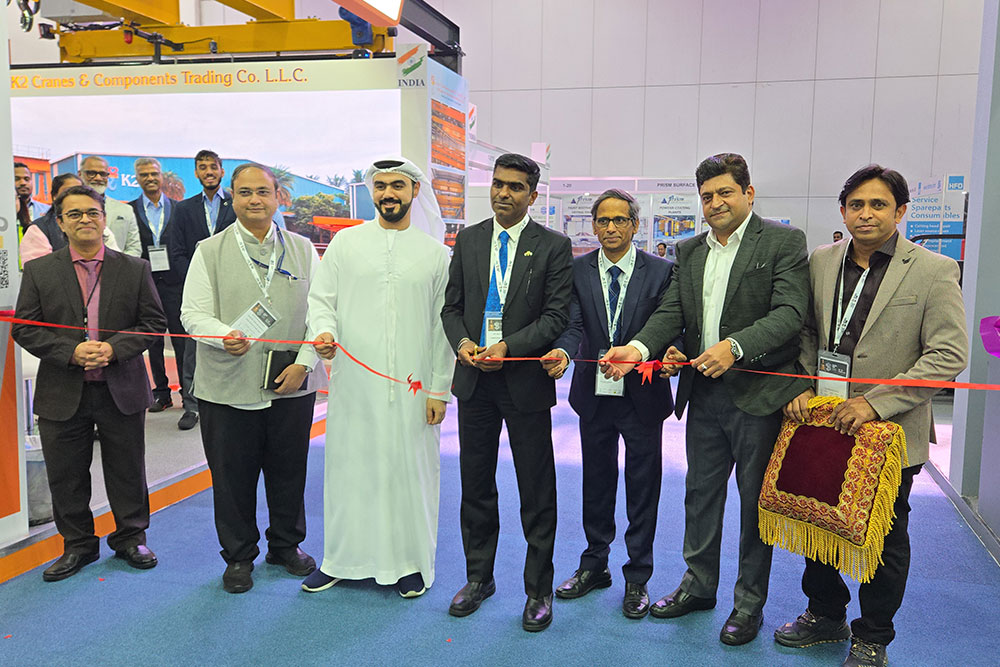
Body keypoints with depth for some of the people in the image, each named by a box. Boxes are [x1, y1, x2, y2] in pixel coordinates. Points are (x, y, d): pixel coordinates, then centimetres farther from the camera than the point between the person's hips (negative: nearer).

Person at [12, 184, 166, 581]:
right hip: (63, 395, 1)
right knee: (66, 477, 11)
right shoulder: (39, 271, 2)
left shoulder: (135, 269, 2)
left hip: (121, 390, 0)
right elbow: (25, 329, -1)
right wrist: (72, 351, -16)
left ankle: (130, 538, 29)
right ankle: (78, 545, 29)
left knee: (127, 472, 10)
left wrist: (114, 347, -16)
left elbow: (153, 322, 0)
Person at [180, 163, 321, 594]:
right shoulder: (209, 252, 3)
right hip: (228, 388, -1)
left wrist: (303, 363, -6)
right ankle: (239, 556, 27)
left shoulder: (302, 250, 8)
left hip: (292, 385, 2)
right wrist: (225, 336, -23)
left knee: (289, 472, 13)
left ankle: (286, 545, 34)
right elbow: (193, 314, -3)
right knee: (232, 477, 8)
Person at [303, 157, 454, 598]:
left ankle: (410, 562, 23)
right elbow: (321, 298, 7)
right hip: (353, 383, 1)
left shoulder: (435, 253, 6)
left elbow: (443, 325, 5)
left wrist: (440, 389, 0)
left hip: (411, 388, 0)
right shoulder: (345, 242, 7)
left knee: (409, 470, 6)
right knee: (348, 467, 8)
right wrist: (324, 330, -16)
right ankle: (340, 558, 26)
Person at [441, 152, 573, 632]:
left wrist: (507, 347, -18)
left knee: (536, 490, 4)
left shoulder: (553, 246, -3)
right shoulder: (468, 240, 9)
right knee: (475, 484, 14)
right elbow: (452, 306, 10)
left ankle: (539, 590, 20)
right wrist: (461, 342, -10)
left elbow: (557, 316, -7)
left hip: (525, 381, -3)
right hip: (474, 378, 4)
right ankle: (479, 577, 31)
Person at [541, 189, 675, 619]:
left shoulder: (660, 271, -3)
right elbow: (575, 325, -9)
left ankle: (637, 579, 22)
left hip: (642, 395, -2)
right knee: (596, 482, 17)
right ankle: (595, 565, 34)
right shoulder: (578, 270, 1)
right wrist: (563, 351, -30)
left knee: (642, 487, 7)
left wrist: (668, 351, -29)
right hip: (594, 394, 2)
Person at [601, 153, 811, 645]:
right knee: (700, 493, 16)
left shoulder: (783, 241, -5)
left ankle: (749, 602, 25)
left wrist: (735, 346, -30)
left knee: (755, 501, 8)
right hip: (704, 393, 5)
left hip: (759, 393, -5)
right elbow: (671, 312, 2)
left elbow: (789, 313, -16)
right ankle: (699, 586, 35)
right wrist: (639, 348, -17)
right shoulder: (689, 251, 11)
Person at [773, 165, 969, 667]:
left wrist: (876, 402, -20)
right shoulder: (821, 262, 4)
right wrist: (802, 385, -3)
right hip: (822, 422, 4)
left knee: (884, 538, 10)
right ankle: (826, 616, 37)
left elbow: (949, 355, -13)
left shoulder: (934, 271, -9)